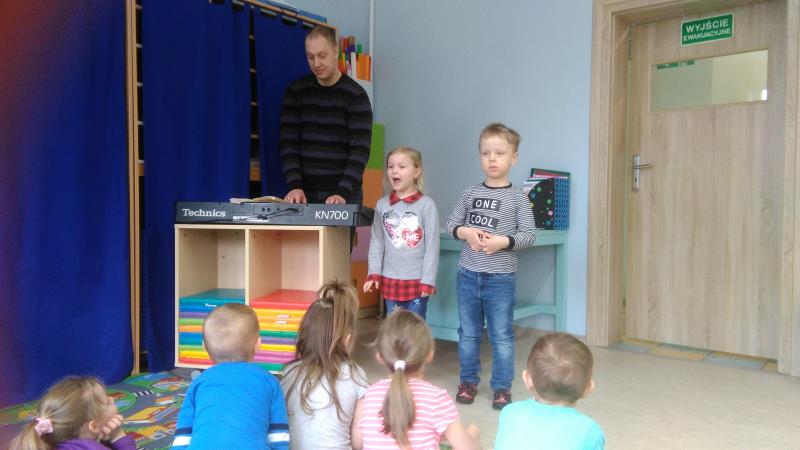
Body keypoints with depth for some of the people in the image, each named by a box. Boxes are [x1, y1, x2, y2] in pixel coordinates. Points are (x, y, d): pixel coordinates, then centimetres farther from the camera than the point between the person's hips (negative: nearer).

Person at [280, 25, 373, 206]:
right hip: (305, 193, 2)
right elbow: (288, 143, -2)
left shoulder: (356, 96, -6)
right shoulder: (295, 92, 3)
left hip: (345, 195, -2)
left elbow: (360, 150, -14)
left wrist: (343, 193, -26)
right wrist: (294, 185, -16)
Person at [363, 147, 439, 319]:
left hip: (417, 280, -4)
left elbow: (432, 246, -9)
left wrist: (428, 280, -11)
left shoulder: (426, 205, -9)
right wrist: (374, 273, -2)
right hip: (390, 279, 4)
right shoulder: (382, 205, 3)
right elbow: (376, 242, 5)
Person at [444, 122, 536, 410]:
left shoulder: (517, 198, -4)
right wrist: (467, 232, -13)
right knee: (468, 332, 14)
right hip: (468, 274, 3)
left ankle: (502, 386, 20)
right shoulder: (470, 193, 4)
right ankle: (469, 380, 29)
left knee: (501, 335, 6)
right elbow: (451, 224, 6)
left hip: (500, 278, -3)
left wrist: (502, 241, -21)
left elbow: (528, 234, -7)